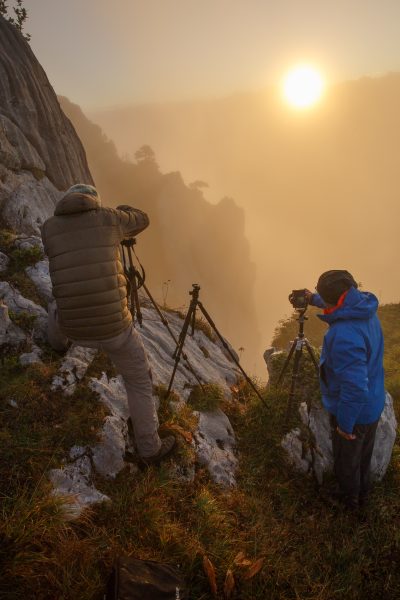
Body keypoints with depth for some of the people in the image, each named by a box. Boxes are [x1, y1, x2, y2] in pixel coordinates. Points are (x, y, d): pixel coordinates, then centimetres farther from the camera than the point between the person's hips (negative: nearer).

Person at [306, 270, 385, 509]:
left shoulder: (344, 336, -38)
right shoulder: (366, 308, -11)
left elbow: (355, 388, -36)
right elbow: (342, 305, 15)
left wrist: (345, 425, -22)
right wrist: (313, 299, 19)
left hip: (353, 411, -8)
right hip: (373, 405, 8)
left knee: (347, 460, 21)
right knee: (364, 455, 30)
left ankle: (349, 498, 47)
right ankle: (362, 494, 54)